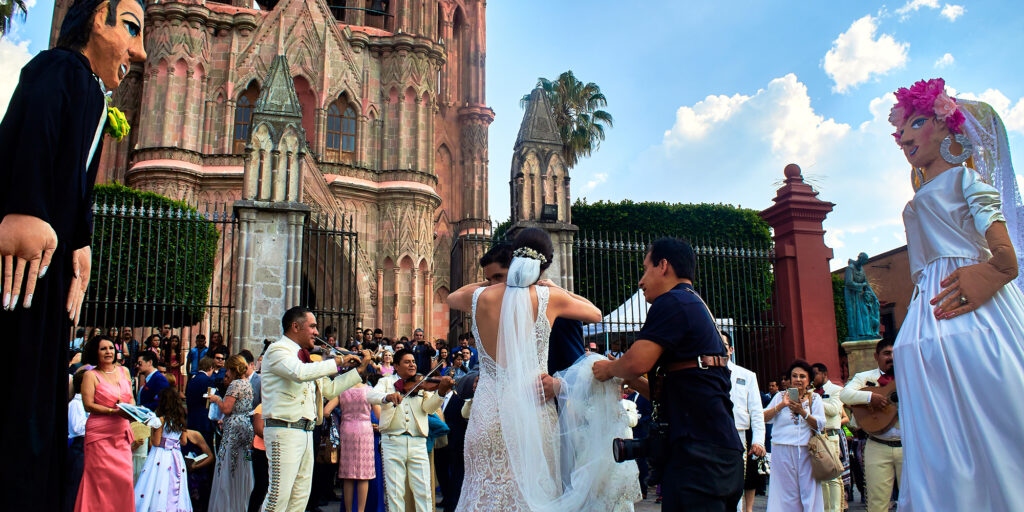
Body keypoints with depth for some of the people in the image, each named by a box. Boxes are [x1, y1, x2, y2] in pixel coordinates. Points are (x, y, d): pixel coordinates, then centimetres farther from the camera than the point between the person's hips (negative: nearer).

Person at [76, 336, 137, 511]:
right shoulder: (91, 376, -2)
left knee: (124, 479, 1)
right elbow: (88, 405, -9)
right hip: (100, 435, -4)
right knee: (103, 480, -4)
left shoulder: (124, 371, 13)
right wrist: (115, 412, -18)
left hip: (121, 433, 4)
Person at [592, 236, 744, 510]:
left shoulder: (672, 302, -7)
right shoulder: (699, 307, 23)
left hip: (698, 454, -10)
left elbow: (637, 361, -20)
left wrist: (608, 369, 0)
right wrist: (631, 381, 20)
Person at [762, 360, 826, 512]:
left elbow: (819, 425, -3)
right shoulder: (780, 396, 9)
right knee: (786, 491, 1)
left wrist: (802, 412, -17)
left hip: (806, 450, 0)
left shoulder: (815, 398, 10)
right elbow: (763, 418, -1)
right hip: (782, 450, 0)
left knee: (808, 490, -3)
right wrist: (781, 405, -13)